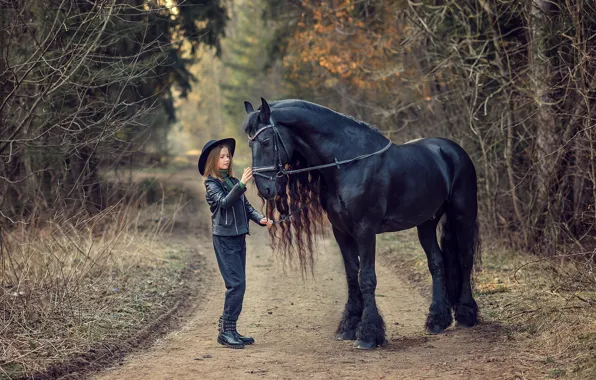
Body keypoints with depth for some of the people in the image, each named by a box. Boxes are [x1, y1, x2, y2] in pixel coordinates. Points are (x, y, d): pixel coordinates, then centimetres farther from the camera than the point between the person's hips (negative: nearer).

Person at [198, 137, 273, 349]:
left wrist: (260, 219, -1)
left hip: (239, 237, 8)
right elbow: (224, 202, -25)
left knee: (238, 285, 9)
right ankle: (226, 331, -7)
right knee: (236, 284, -13)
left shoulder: (233, 181, 14)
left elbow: (245, 206, 16)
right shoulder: (211, 184, -7)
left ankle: (228, 330, 15)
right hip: (224, 238, -8)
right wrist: (241, 185, -37)